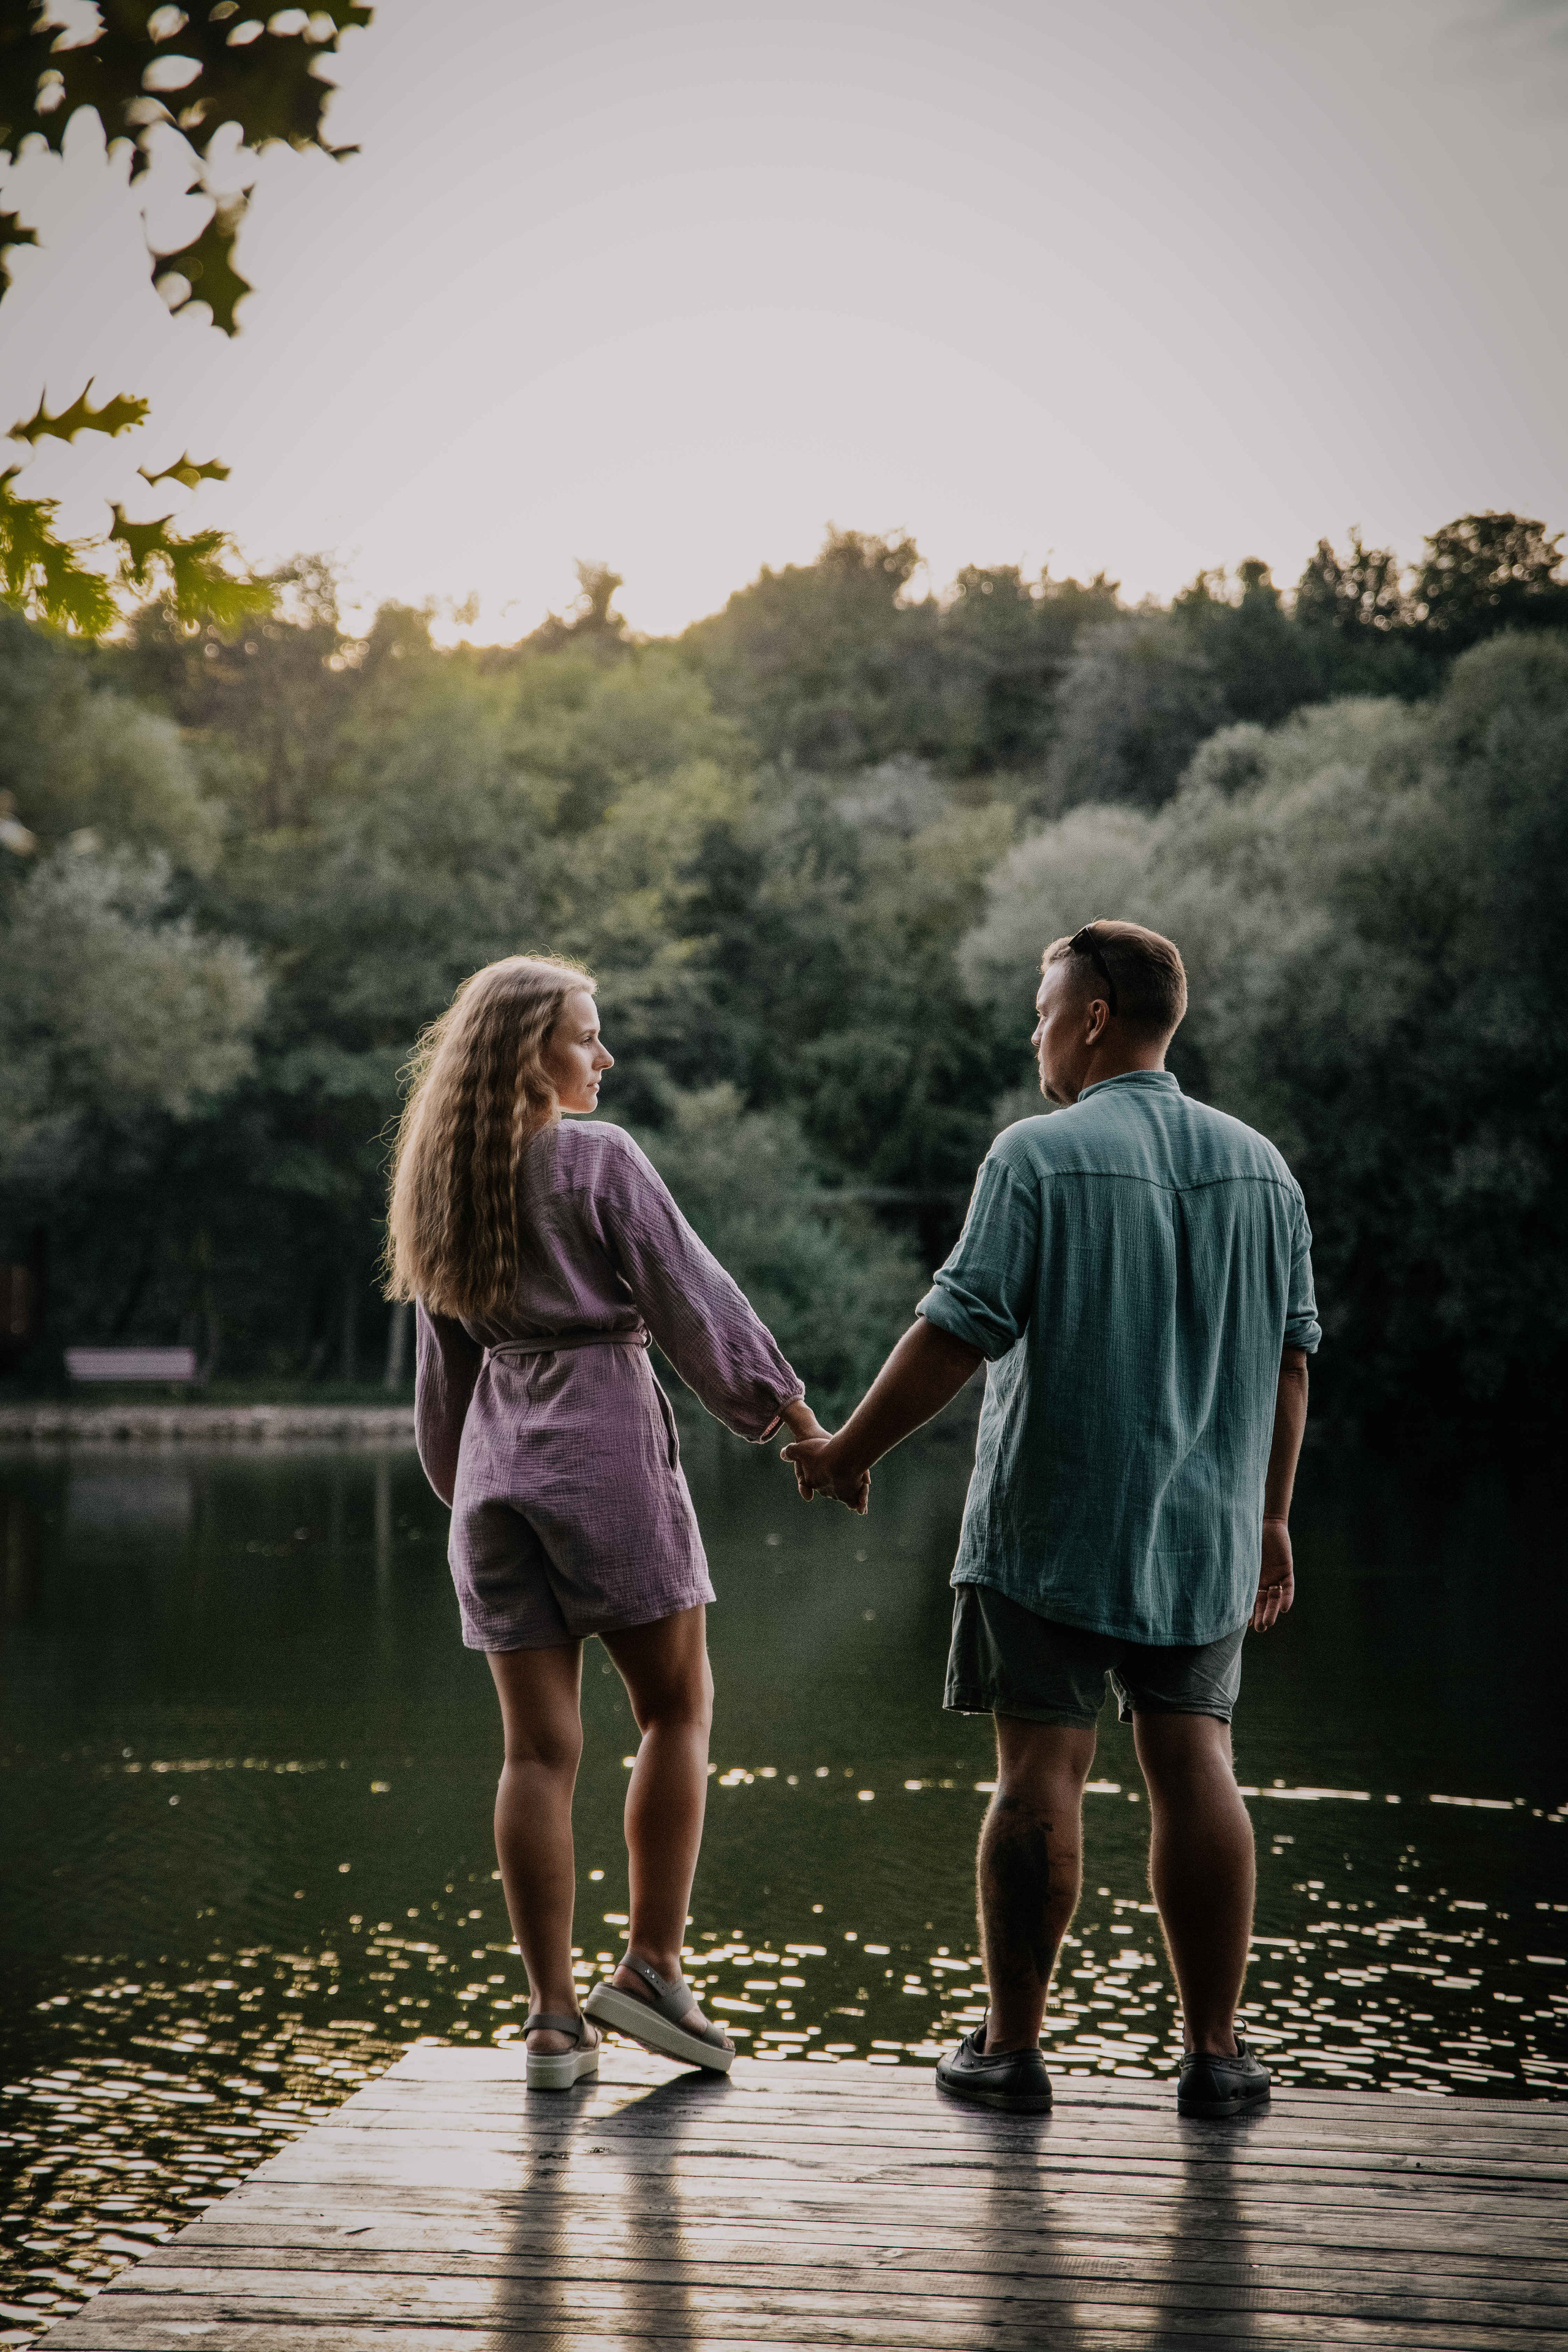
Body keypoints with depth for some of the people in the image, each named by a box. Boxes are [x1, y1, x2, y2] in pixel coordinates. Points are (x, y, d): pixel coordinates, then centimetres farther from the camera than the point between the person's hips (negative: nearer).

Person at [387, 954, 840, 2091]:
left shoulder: (443, 1181, 12)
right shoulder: (600, 1159, -7)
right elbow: (695, 1303, -7)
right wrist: (799, 1420, 0)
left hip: (496, 1468, 6)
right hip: (608, 1451, -6)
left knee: (540, 1747, 5)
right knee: (678, 1711, 9)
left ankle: (555, 2018, 4)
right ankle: (652, 1965, 4)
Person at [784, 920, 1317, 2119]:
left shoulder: (1040, 1154, -10)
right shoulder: (1260, 1167, 8)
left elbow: (958, 1331, -14)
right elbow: (1290, 1355, 11)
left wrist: (847, 1452, -3)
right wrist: (1270, 1516, 19)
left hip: (1048, 1527, -4)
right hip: (1204, 1528, 5)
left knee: (1043, 1771, 0)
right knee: (1195, 1762, 7)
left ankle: (1013, 2045, 8)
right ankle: (1215, 2050, 8)